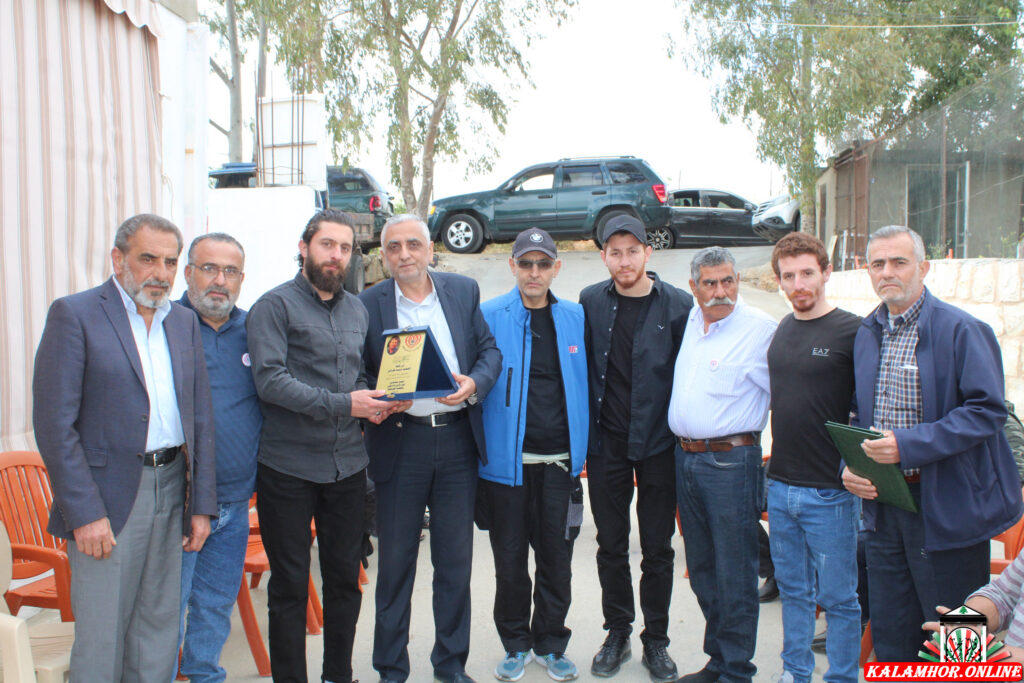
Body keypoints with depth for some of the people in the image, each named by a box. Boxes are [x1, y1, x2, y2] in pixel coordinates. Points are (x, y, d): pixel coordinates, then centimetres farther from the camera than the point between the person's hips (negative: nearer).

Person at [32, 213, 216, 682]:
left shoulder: (184, 322, 10)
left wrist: (201, 503, 6)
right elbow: (54, 422, -11)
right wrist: (84, 512, -15)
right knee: (101, 636, 4)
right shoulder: (74, 314, -6)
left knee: (159, 630, 14)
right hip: (106, 501, -5)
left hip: (171, 491, 5)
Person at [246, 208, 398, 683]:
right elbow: (270, 380, -16)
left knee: (345, 577, 14)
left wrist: (372, 403, -1)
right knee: (290, 585, 6)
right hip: (289, 469, -5)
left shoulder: (357, 310, 14)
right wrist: (343, 404, -21)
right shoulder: (275, 306, -6)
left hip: (347, 465, 6)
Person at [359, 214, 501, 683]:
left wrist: (473, 383, -12)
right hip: (399, 442, -2)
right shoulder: (368, 303, 1)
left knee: (456, 561, 12)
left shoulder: (464, 291, 7)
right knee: (395, 561, 8)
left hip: (458, 438, 2)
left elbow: (490, 350, 8)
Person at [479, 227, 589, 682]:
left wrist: (581, 447, 7)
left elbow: (584, 383, 11)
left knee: (555, 556, 11)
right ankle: (515, 644, 30)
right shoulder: (489, 317, -2)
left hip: (558, 460, 2)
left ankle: (550, 644, 31)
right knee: (509, 557, 10)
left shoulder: (575, 317, 6)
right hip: (506, 457, -2)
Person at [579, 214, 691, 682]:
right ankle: (617, 634, 29)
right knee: (611, 547, 12)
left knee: (657, 549, 10)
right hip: (606, 444, 2)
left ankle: (656, 640, 26)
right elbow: (581, 368, 7)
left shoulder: (678, 305, -4)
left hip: (659, 444, -1)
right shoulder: (590, 302, 2)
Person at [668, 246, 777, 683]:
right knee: (702, 570, 17)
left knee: (734, 576, 3)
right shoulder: (692, 320, 10)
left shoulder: (761, 329, -12)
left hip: (729, 462, -7)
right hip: (685, 458, 7)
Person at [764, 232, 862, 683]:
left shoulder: (852, 331, -10)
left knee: (837, 596, 7)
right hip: (780, 485, 6)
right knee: (793, 590, 18)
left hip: (829, 492, -5)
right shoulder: (780, 331, 8)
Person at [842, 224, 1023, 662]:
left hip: (945, 506, -6)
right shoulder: (867, 333, 10)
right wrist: (851, 466, 0)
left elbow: (987, 410, -18)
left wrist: (908, 445, -24)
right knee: (890, 636, 16)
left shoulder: (961, 330, -10)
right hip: (882, 503, 6)